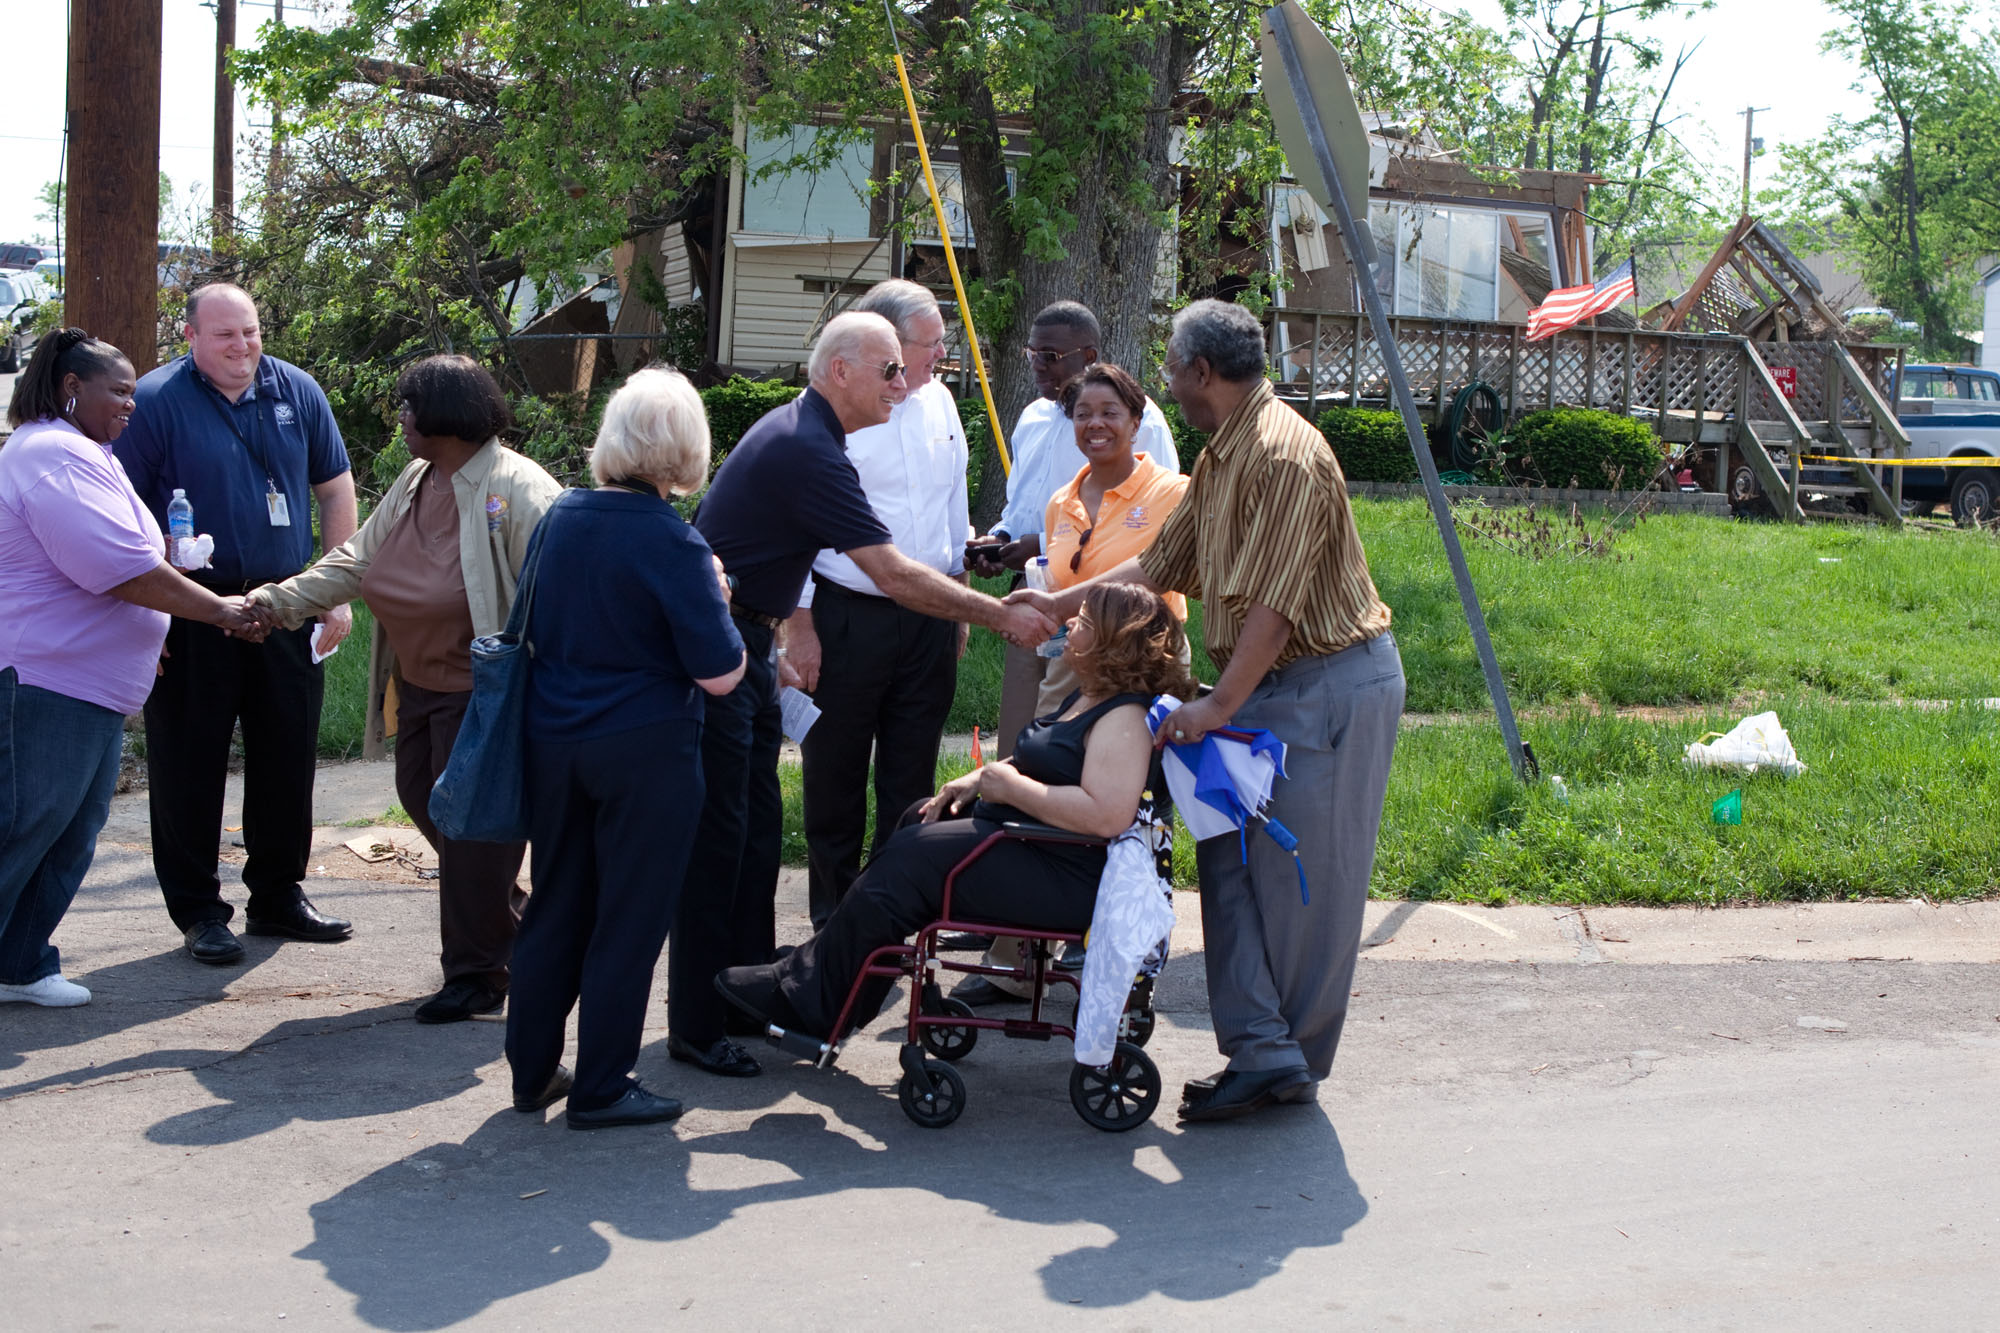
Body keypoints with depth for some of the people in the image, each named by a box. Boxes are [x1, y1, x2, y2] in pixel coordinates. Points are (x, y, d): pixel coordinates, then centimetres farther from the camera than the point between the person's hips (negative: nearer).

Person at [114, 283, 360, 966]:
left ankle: (279, 896, 25)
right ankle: (198, 910, 15)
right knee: (189, 762, 3)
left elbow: (335, 489, 12)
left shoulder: (297, 391, 5)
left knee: (288, 755, 10)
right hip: (190, 617, -4)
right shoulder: (155, 401, -7)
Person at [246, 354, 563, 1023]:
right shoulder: (416, 481, 9)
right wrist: (281, 601, 2)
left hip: (481, 688, -10)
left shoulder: (519, 490, -20)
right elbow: (358, 560, 12)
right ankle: (506, 913, 37)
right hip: (421, 680, 10)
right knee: (422, 797, 18)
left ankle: (476, 974, 8)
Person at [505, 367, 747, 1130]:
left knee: (555, 910, 16)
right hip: (645, 752, -6)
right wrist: (714, 600, -1)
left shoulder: (559, 520, 2)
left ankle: (533, 1073, 25)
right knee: (628, 921, 5)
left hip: (553, 744, 6)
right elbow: (720, 673, -16)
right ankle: (601, 1090, 12)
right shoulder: (673, 544, -17)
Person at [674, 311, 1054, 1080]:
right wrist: (999, 616, -16)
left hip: (744, 648, 10)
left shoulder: (799, 434, 12)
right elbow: (895, 576, -22)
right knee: (717, 835, -6)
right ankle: (696, 1026, 0)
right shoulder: (807, 452, -21)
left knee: (757, 831, 12)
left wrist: (775, 641, 26)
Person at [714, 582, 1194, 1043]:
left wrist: (1009, 786, -22)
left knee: (911, 860, -12)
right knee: (917, 821, 15)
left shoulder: (1125, 717, -22)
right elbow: (1040, 763, 27)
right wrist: (978, 779, 6)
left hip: (1068, 881, -12)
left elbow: (1107, 816, -34)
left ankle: (807, 998, 1)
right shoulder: (1087, 698, 13)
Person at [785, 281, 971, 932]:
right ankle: (833, 920, 19)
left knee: (912, 778, 10)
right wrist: (800, 624, -10)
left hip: (929, 620, 5)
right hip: (846, 616, -5)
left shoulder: (938, 401, 8)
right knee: (835, 776, 6)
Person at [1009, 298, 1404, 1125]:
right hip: (1269, 685, 10)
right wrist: (1059, 604, 20)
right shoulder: (1220, 457, 13)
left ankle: (1292, 1066, 8)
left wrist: (1219, 706, -22)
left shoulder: (1285, 455, -19)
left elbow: (1274, 604, -24)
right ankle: (1260, 1049, 9)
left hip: (1329, 684, -10)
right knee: (1231, 862, 6)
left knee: (1302, 878, -2)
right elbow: (1163, 565, 21)